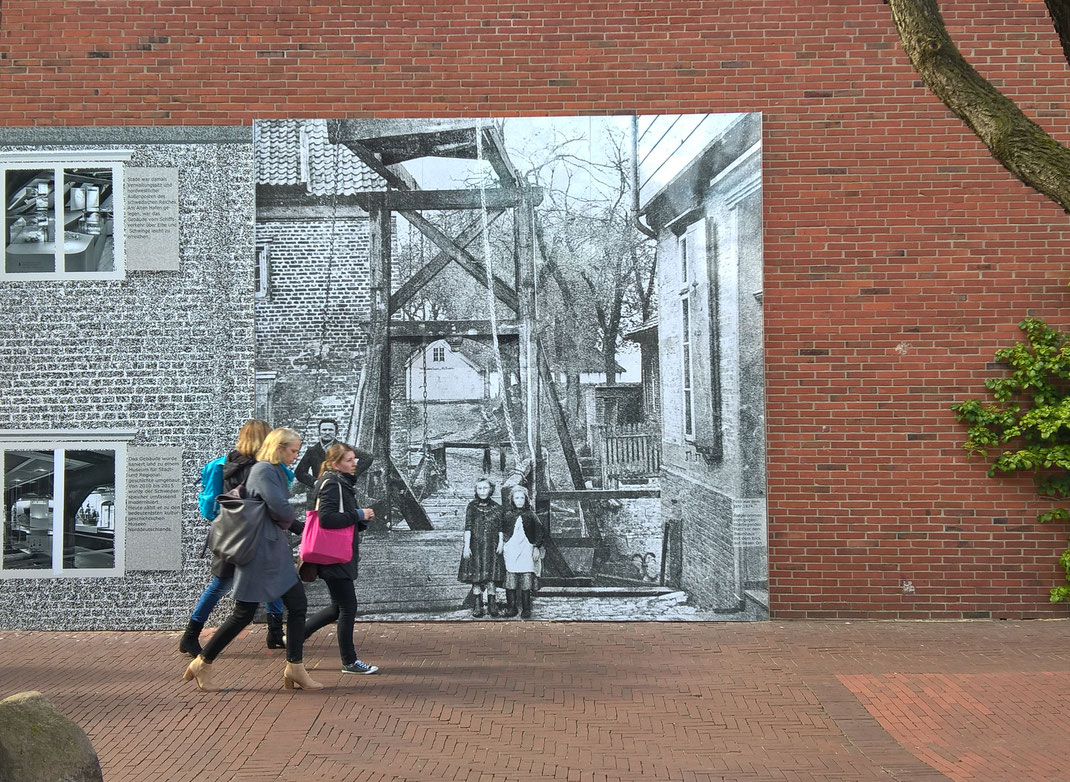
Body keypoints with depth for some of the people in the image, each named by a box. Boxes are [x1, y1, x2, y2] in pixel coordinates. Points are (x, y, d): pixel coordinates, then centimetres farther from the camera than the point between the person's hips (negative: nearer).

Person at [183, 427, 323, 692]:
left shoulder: (277, 471, 17)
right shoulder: (263, 471, -15)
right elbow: (280, 509, -21)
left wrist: (287, 522, 2)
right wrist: (291, 519, -1)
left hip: (275, 549, 10)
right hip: (259, 550, -10)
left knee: (298, 605, 5)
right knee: (244, 613, -3)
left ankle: (295, 669, 9)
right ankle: (202, 664, 10)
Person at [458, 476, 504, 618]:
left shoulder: (496, 507, 4)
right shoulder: (472, 506, 1)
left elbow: (500, 528, 5)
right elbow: (468, 527, -3)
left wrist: (501, 542, -8)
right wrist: (466, 546, -9)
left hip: (492, 546, 0)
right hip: (475, 546, 0)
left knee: (491, 575, -2)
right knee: (475, 576, 2)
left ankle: (492, 604, 7)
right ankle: (478, 605, 10)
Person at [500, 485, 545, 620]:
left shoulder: (531, 515, 8)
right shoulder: (508, 515, 10)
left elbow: (540, 532, 7)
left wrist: (537, 548, 0)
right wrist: (502, 546, 4)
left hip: (527, 552, -1)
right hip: (511, 552, 1)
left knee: (526, 583, -4)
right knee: (510, 583, -3)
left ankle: (526, 610, 1)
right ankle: (511, 608, 5)